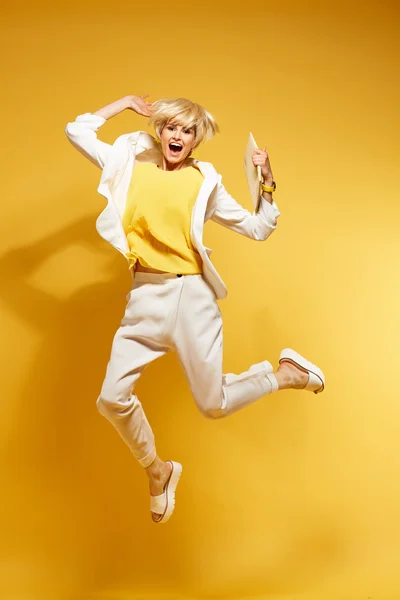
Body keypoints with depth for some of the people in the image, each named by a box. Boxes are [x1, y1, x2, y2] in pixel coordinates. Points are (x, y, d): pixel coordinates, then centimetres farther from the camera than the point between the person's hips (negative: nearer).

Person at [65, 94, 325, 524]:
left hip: (193, 294, -2)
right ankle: (158, 472, 21)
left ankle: (284, 372, 28)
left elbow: (258, 229, 9)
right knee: (112, 399, -5)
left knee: (213, 405, 0)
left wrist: (267, 182, -3)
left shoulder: (205, 181, 6)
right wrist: (124, 103, 16)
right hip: (145, 296, 2)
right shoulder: (131, 163, 10)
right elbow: (77, 131, 13)